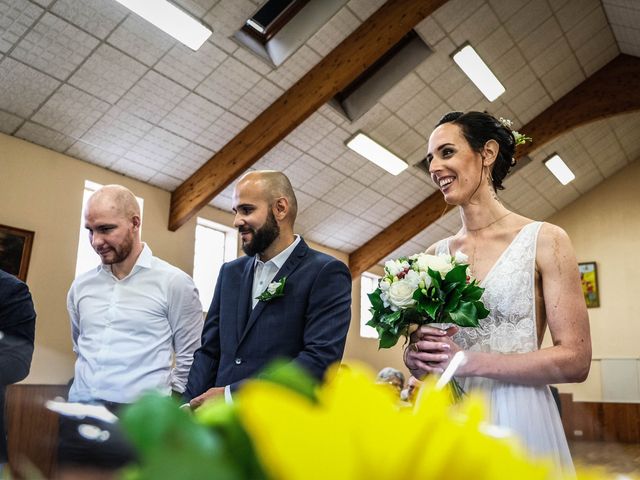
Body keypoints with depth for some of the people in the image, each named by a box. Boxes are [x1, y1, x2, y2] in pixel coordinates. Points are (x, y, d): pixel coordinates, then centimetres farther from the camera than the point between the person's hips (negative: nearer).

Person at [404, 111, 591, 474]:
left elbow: (575, 359, -10)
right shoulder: (434, 256, 5)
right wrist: (418, 354, -12)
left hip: (518, 420, -3)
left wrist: (470, 361, -19)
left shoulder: (545, 240, -5)